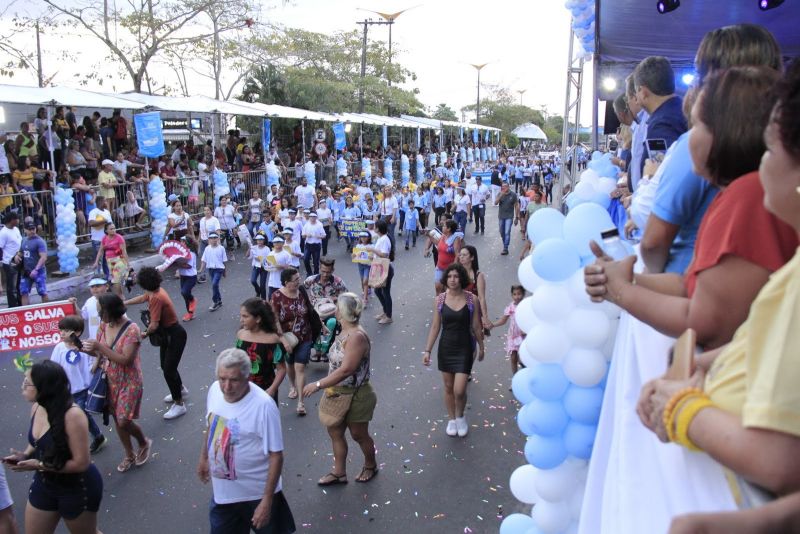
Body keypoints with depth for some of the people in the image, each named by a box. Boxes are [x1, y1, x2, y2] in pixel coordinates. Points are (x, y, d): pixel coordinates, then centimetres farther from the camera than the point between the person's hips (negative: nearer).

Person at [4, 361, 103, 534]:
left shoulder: (72, 415, -32)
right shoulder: (36, 408, -7)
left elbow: (81, 463, -27)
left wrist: (39, 465, -25)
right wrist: (25, 456, -6)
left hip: (77, 488, -7)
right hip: (44, 484, 7)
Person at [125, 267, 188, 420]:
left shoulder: (156, 298, -28)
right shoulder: (155, 291, -1)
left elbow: (154, 325, -28)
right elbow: (142, 298, 23)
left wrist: (146, 334, -7)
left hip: (174, 335, -10)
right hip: (167, 334, 10)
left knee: (168, 369, -5)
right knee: (165, 365, 22)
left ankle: (179, 404, 7)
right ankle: (180, 388, 46)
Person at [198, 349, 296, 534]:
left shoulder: (264, 406, -29)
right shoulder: (214, 389, -10)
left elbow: (276, 456, -22)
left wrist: (267, 501, -21)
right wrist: (204, 457, 21)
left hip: (256, 493, -5)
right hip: (221, 491, 5)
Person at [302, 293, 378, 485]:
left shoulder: (357, 337, -27)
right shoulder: (344, 333, 2)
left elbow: (346, 370, -32)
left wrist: (318, 385, -28)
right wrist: (327, 389, 13)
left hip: (356, 397, -8)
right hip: (338, 394, 8)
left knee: (359, 435, 12)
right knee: (334, 432, 16)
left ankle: (371, 466, 38)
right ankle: (339, 472, 31)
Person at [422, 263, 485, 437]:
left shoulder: (471, 299, -11)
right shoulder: (439, 300, -6)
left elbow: (476, 326, -1)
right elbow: (435, 327, 0)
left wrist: (481, 347, 8)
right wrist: (427, 350, -3)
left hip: (464, 348, -2)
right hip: (445, 348, 2)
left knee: (459, 390, -5)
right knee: (448, 387, 14)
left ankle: (460, 416, 25)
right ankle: (451, 419, 36)